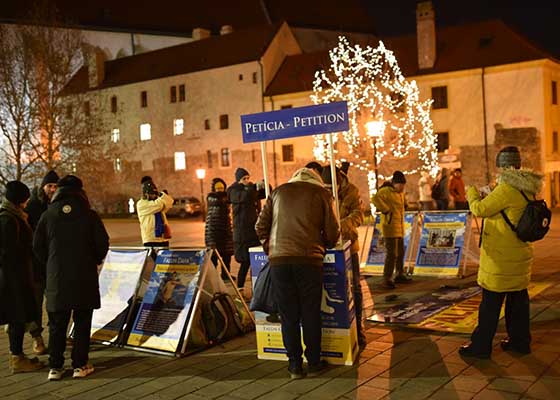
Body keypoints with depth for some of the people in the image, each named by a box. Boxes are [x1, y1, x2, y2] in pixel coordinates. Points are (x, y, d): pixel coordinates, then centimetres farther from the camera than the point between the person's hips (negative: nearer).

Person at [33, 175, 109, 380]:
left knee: (57, 324, 10)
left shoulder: (48, 215, 1)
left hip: (56, 278, 2)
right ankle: (80, 365, 10)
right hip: (84, 277, -2)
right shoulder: (89, 215, -4)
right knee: (82, 323, 7)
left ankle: (55, 366, 13)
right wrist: (95, 261, 14)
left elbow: (37, 246, 5)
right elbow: (103, 243, -4)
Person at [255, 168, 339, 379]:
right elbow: (332, 231, 7)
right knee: (311, 313, 9)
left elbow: (261, 226, 14)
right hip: (309, 258, -2)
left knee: (288, 314, 8)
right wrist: (323, 246, 25)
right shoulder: (322, 193, 10)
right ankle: (314, 363, 18)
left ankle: (295, 365, 14)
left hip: (278, 259, 2)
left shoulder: (278, 192, 16)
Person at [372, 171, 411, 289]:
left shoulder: (400, 192, 14)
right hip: (391, 227, -10)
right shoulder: (386, 191, -15)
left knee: (400, 252, 19)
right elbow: (376, 199, -33)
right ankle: (387, 279, -6)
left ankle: (400, 275, 33)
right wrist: (386, 210, -26)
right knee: (391, 254, -10)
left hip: (400, 228, 10)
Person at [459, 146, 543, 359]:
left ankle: (480, 346, 8)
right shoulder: (527, 189, 8)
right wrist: (489, 196, 16)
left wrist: (472, 193, 1)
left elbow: (480, 209, -17)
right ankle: (520, 341, 26)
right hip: (521, 253, 9)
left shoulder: (506, 189, -21)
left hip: (501, 257, -8)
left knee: (491, 302, 0)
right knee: (518, 298, 16)